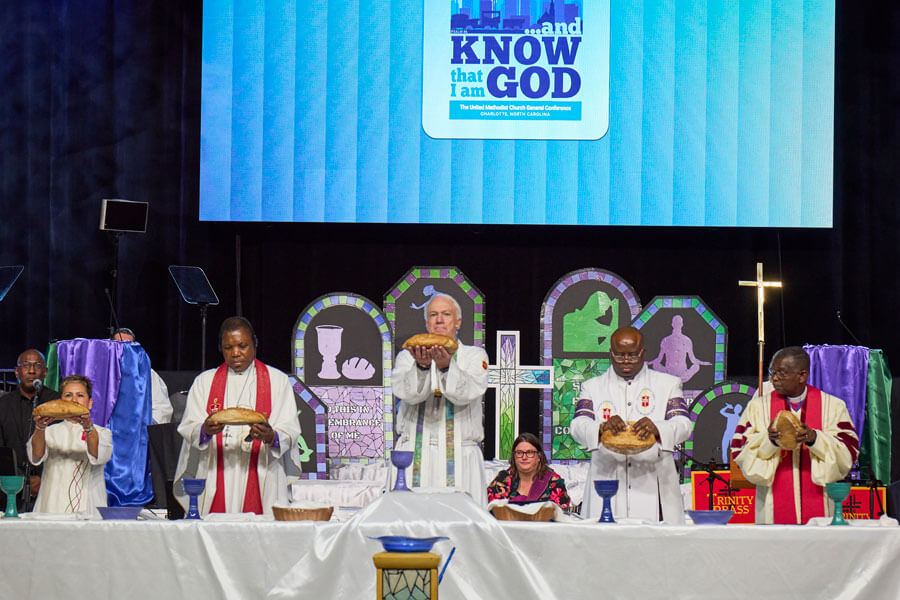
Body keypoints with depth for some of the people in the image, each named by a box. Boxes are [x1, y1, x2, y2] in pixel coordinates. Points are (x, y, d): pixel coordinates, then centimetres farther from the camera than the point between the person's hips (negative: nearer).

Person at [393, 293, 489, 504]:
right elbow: (407, 393, -7)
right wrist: (421, 366, -26)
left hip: (460, 459, -1)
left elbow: (466, 393, -9)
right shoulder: (407, 357, 13)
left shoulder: (475, 356, 11)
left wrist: (446, 367, -27)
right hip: (415, 457, 1)